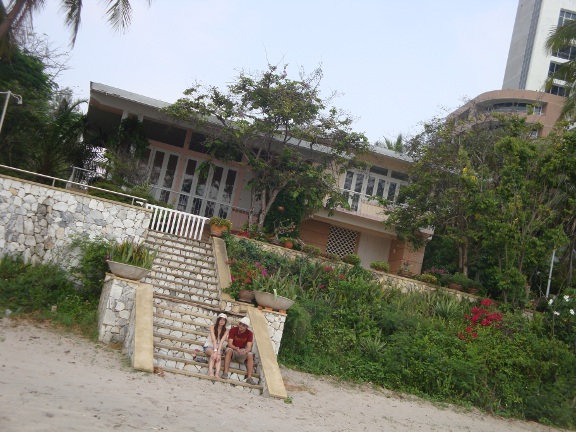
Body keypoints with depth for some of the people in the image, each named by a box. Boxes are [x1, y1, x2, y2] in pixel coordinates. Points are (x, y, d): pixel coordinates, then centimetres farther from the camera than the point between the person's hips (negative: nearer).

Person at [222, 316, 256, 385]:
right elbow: (230, 344, -18)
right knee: (229, 350, -35)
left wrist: (246, 351, -40)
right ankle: (225, 373, -42)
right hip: (232, 349, -1)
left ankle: (249, 378, -34)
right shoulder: (233, 330, -11)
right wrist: (236, 349, -38)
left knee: (250, 355, -27)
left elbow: (249, 347, -16)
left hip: (242, 351, 2)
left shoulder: (249, 333, -7)